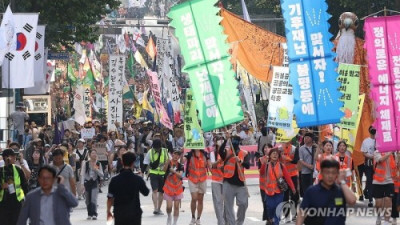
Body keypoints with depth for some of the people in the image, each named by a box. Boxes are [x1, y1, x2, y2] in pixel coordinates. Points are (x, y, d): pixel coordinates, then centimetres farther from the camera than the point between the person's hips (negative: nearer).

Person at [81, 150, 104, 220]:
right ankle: (89, 214, 18)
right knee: (88, 200, 6)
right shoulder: (85, 163, 0)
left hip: (95, 182, -1)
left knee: (94, 199, -14)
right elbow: (82, 174, -2)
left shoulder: (98, 164, 4)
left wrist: (96, 169, -12)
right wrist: (82, 184, -10)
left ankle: (94, 214, -15)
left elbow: (102, 175, 4)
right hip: (87, 182, 1)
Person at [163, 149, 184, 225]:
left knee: (176, 206, 1)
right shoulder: (168, 163, -3)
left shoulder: (180, 166, 3)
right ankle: (169, 217, 21)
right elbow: (164, 169, -26)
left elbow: (180, 175, -13)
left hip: (178, 188, 2)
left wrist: (174, 171, -31)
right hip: (169, 187, -2)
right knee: (169, 206, -9)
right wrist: (168, 160, -42)